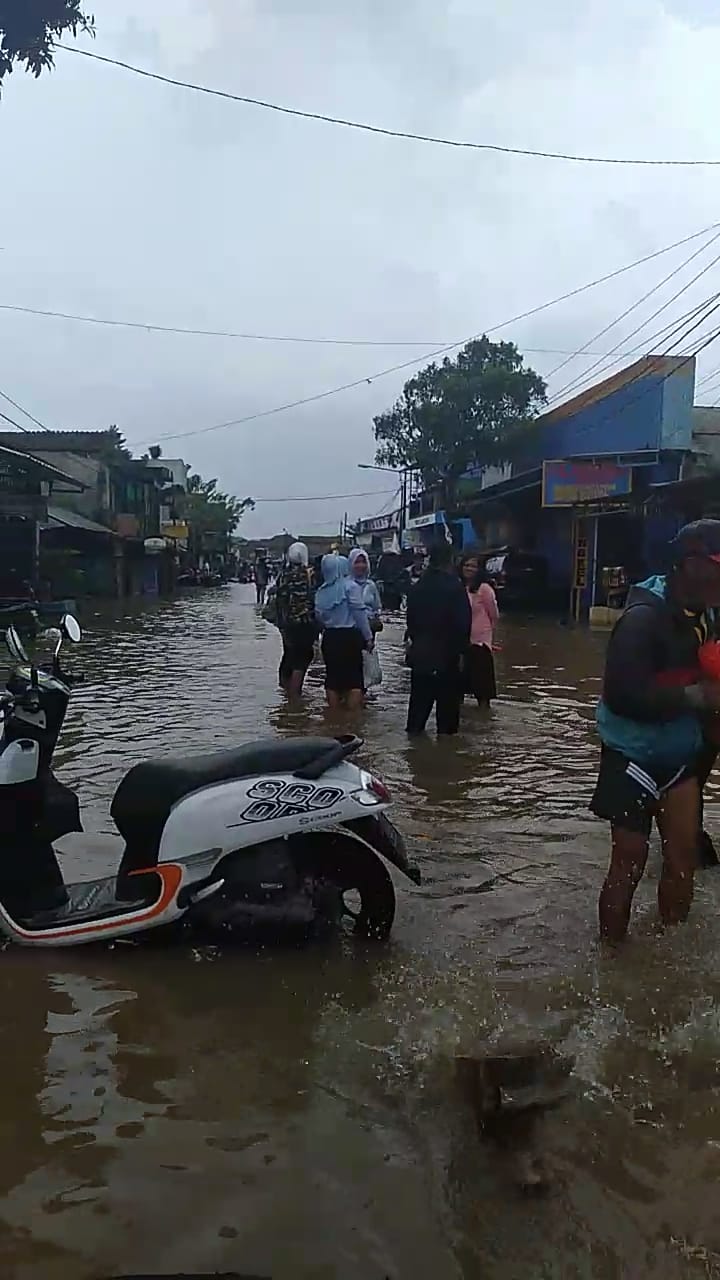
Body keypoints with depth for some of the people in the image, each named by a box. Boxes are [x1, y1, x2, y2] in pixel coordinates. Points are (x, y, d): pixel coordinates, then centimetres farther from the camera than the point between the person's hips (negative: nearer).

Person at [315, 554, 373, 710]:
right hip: (350, 636, -5)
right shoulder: (350, 586, -9)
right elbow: (359, 613, -12)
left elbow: (318, 615, 6)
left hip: (329, 637, 5)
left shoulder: (321, 590, 5)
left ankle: (334, 713, 18)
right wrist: (368, 637, -8)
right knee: (354, 678, 1)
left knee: (332, 677, 12)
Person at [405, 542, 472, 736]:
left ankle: (414, 727, 16)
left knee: (420, 694, 13)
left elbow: (411, 617, 10)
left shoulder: (418, 587, 4)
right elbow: (463, 620, -13)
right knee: (448, 695, 5)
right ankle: (446, 729, 9)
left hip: (421, 650, 5)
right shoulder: (454, 587, -13)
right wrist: (461, 647, -4)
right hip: (447, 649, -5)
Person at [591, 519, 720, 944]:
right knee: (630, 862, 4)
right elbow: (624, 694, -30)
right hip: (635, 756, -7)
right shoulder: (644, 618, -23)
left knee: (684, 859, 14)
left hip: (680, 754, 7)